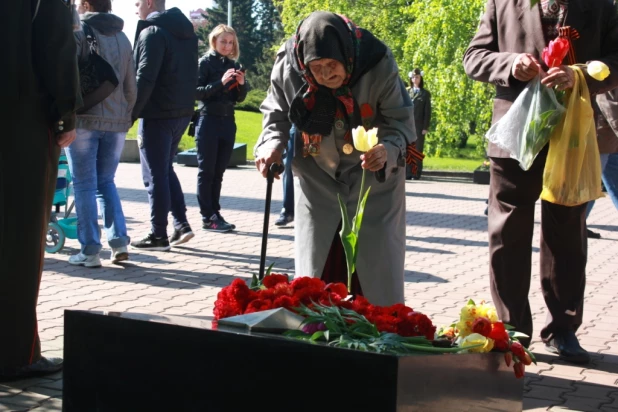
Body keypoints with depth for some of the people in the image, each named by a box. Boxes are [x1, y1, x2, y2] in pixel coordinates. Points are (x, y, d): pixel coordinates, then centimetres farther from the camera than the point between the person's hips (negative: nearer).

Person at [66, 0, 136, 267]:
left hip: (84, 119, -5)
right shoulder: (122, 38, 12)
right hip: (116, 122, 5)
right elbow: (131, 87, 14)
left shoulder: (79, 33, -6)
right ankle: (119, 241, 5)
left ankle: (90, 251, 0)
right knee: (106, 182, 16)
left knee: (84, 184, 1)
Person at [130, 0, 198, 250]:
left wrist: (130, 114, -14)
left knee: (155, 175, -1)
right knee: (166, 169, 19)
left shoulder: (152, 32, -13)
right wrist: (184, 105, 15)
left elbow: (144, 78, -19)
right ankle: (181, 225, 14)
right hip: (182, 113, 8)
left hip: (157, 115, -8)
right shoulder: (186, 31, 14)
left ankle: (159, 235, 3)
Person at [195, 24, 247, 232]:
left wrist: (241, 84, -6)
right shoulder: (205, 62, -3)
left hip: (228, 122, 5)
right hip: (208, 121, -5)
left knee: (218, 172, 8)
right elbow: (196, 91, -12)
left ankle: (215, 213, 12)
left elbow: (239, 98, 14)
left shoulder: (234, 65, 11)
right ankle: (207, 217, -2)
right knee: (207, 171, -2)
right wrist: (220, 82, -21)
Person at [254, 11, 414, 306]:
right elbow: (276, 115, -1)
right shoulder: (288, 68, -20)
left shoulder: (379, 65, -26)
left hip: (374, 175, -2)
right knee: (314, 262, 6)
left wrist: (388, 150, -40)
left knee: (377, 259, -1)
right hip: (318, 177, 2)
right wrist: (272, 145, -22)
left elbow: (399, 121, -18)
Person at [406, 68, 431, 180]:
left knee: (417, 150, 0)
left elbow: (428, 112, 3)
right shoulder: (406, 92, 12)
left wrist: (425, 127, -5)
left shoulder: (425, 93, 6)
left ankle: (417, 174, 2)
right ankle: (407, 173, 1)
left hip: (419, 126, -2)